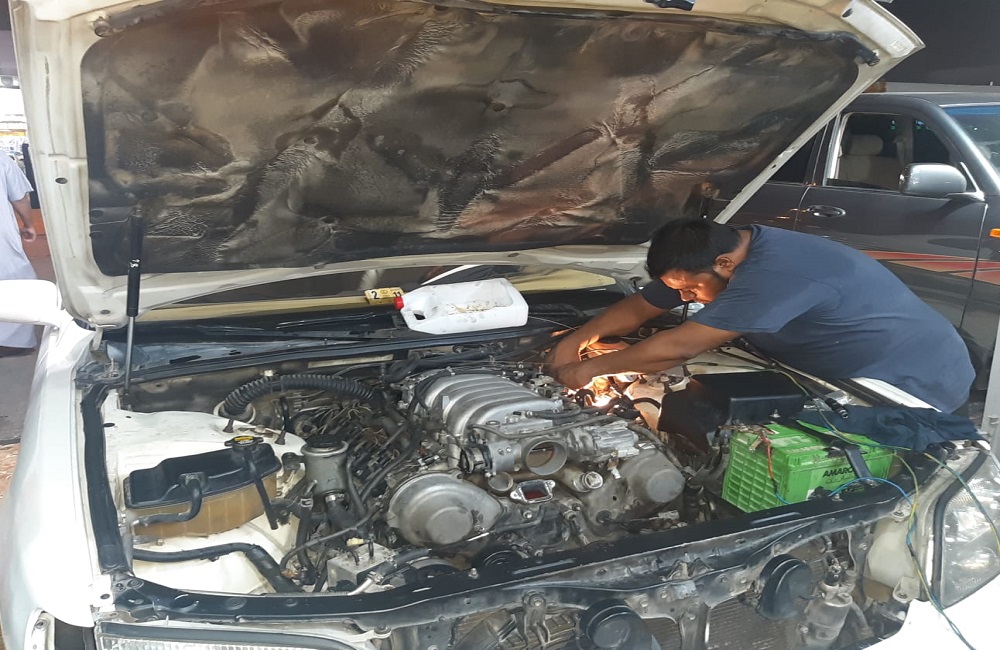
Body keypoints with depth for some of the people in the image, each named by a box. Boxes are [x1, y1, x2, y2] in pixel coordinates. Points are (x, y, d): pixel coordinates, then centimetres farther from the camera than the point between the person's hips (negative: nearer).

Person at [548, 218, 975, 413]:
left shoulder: (773, 275, -38)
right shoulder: (715, 252, -8)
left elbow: (678, 348, -37)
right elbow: (640, 307, 2)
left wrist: (591, 369, -26)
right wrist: (577, 340, -11)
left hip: (922, 380, -9)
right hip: (864, 374, 9)